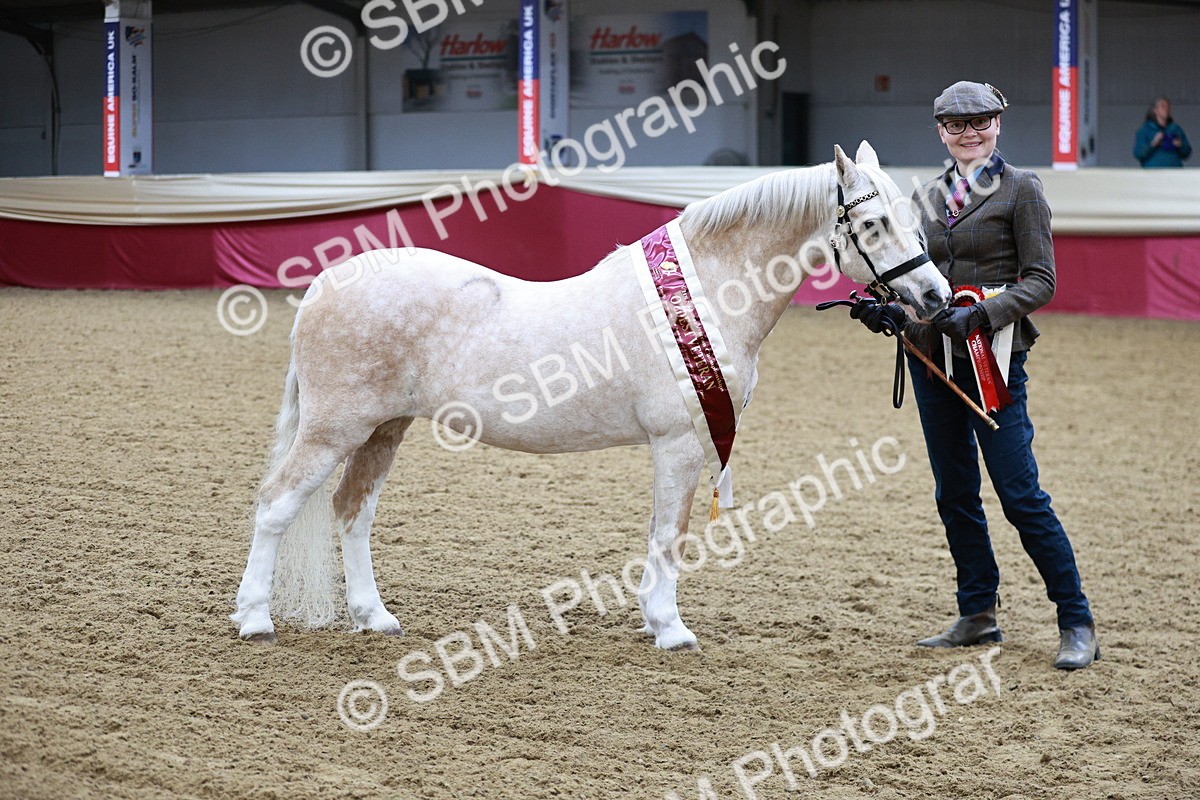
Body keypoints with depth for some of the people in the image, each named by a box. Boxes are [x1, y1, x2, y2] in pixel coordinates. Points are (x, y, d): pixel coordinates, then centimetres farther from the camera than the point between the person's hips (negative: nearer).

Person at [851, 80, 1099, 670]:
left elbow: (1041, 281, -9)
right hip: (932, 355, 6)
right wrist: (884, 308, -2)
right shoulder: (927, 196, 12)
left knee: (1020, 495, -8)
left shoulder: (1020, 190, -4)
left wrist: (981, 315, -22)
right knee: (954, 494, 10)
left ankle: (1077, 624, 0)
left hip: (993, 356, -6)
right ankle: (978, 616, 20)